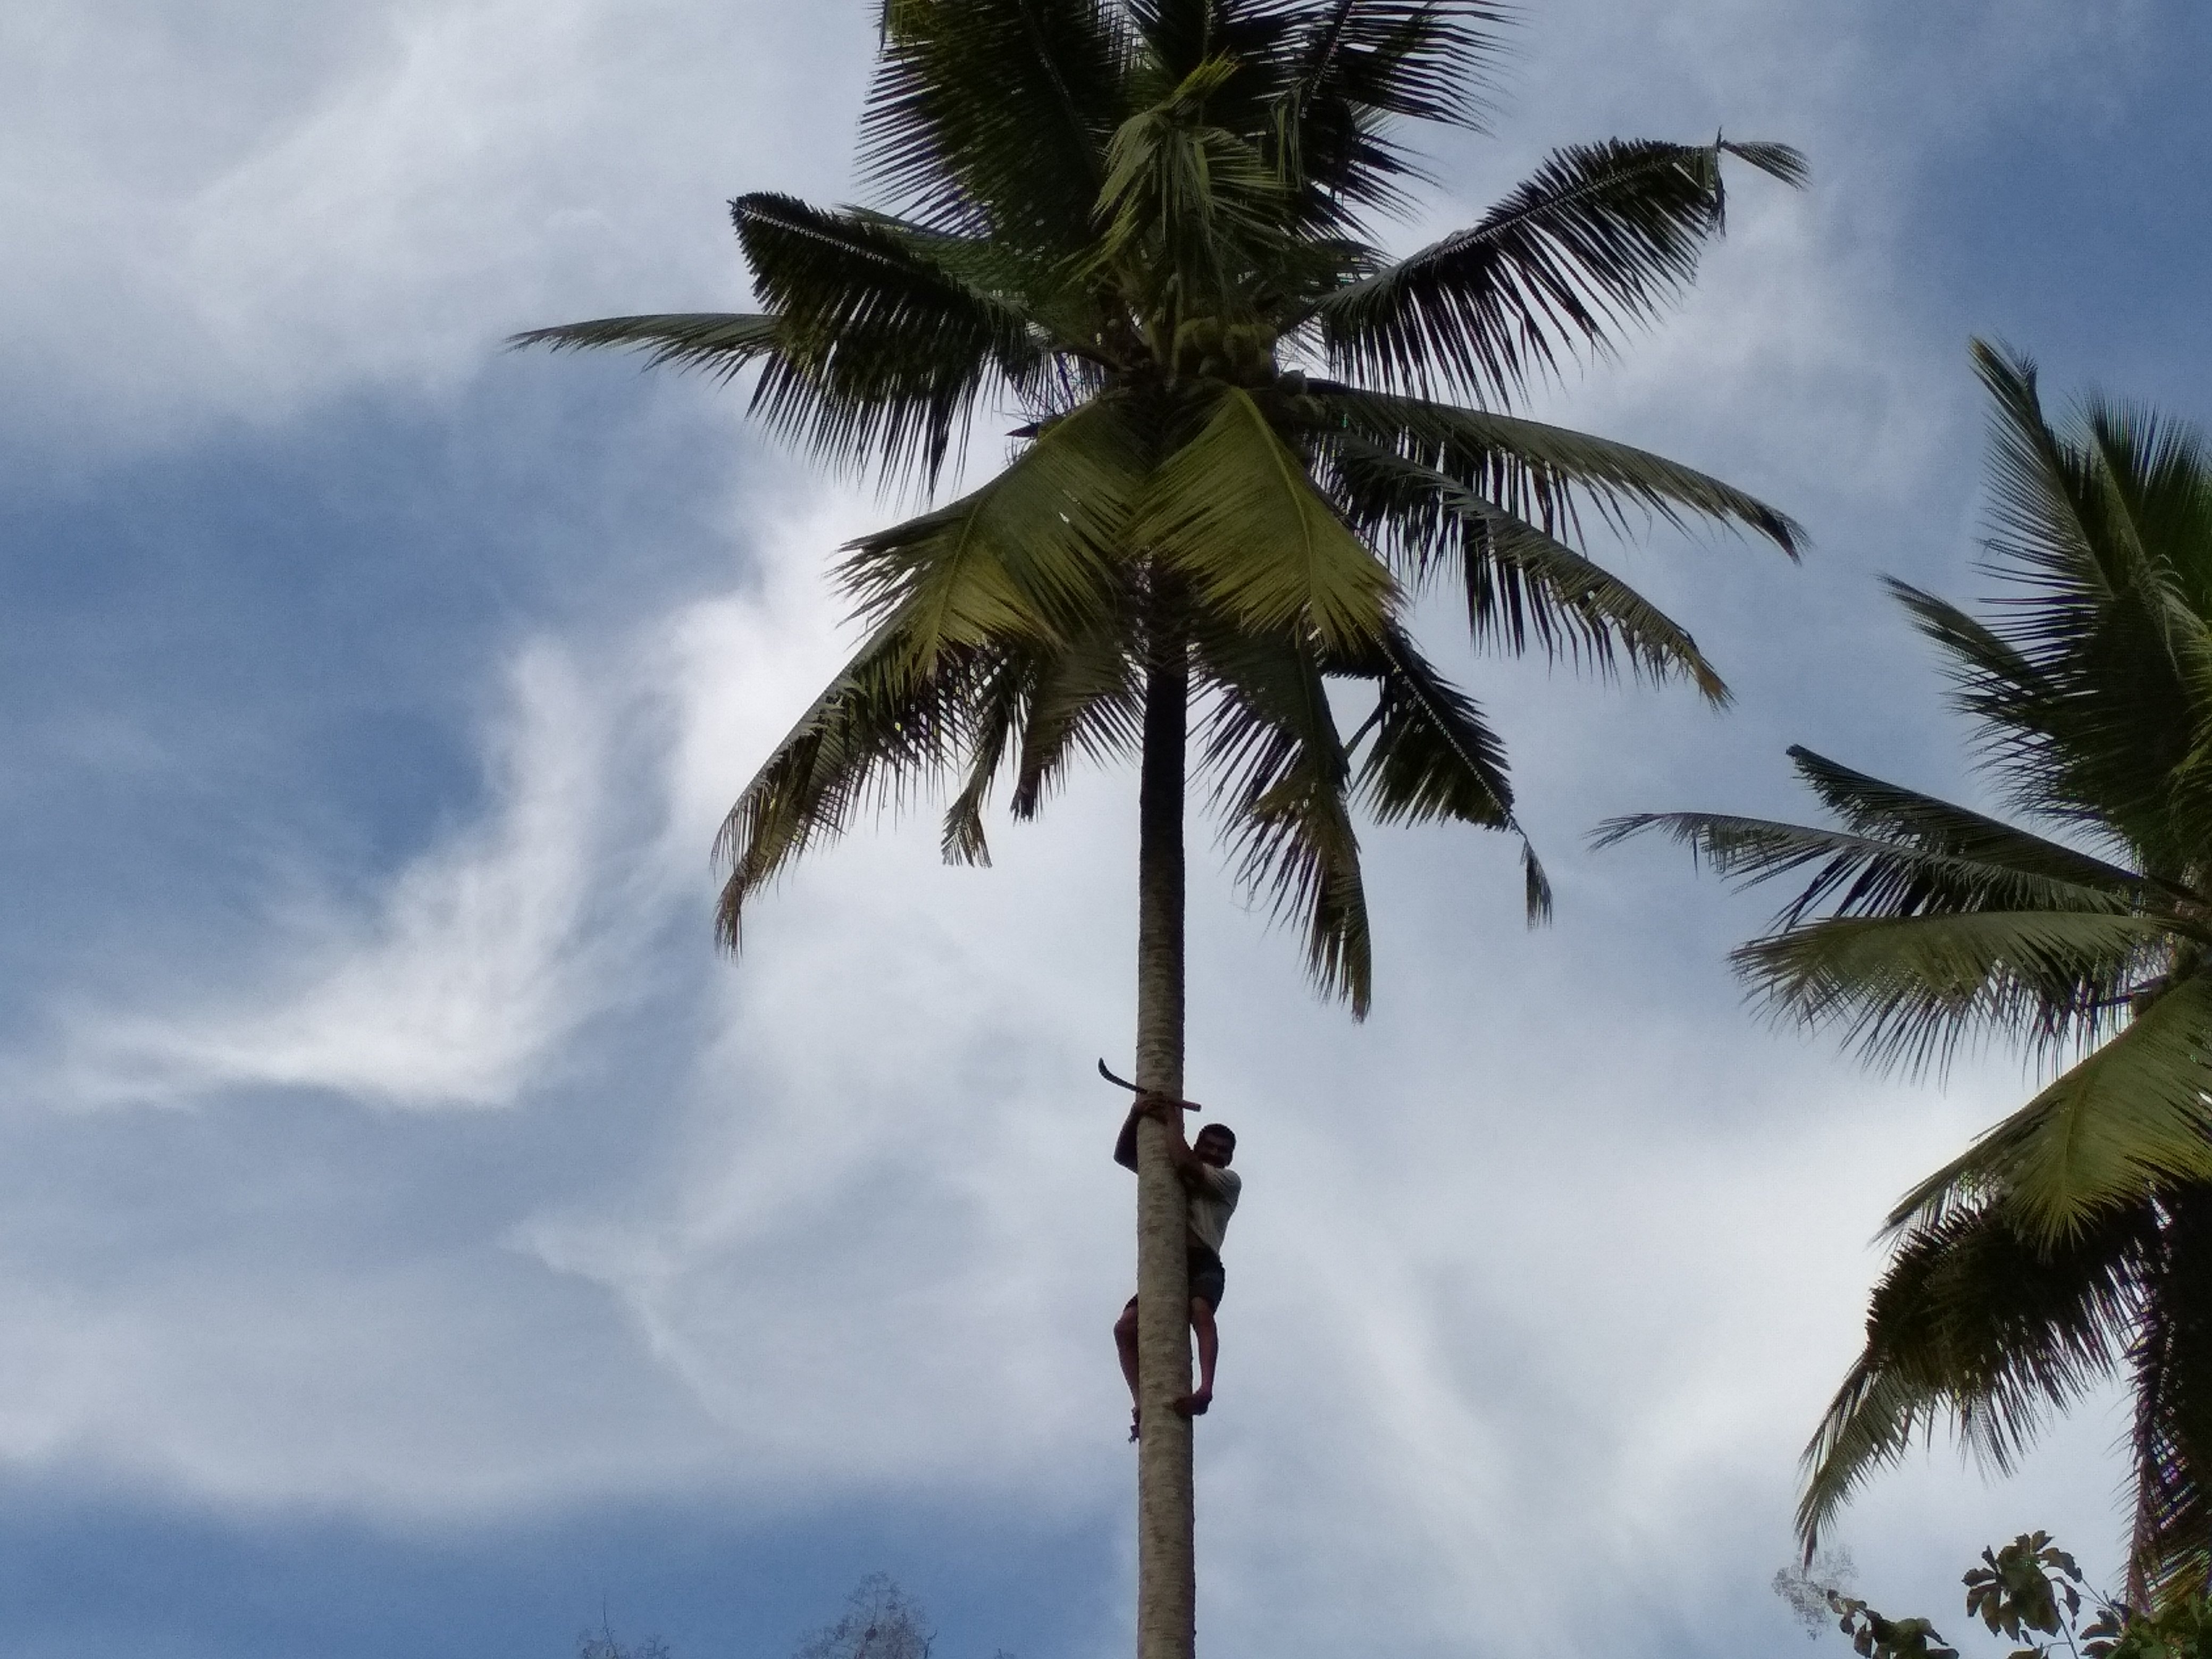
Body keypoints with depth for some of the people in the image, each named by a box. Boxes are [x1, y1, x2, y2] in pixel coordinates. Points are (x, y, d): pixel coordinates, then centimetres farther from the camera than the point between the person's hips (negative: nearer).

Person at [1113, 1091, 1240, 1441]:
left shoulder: (1229, 1182, 13)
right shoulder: (1167, 1172, 29)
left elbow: (1185, 1165, -4)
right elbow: (1122, 1155, 18)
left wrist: (1173, 1120, 7)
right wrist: (1135, 1115, 2)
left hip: (1203, 1264, -4)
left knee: (1200, 1310, -37)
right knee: (1126, 1326, -22)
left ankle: (1205, 1389, -53)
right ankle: (1142, 1403, -30)